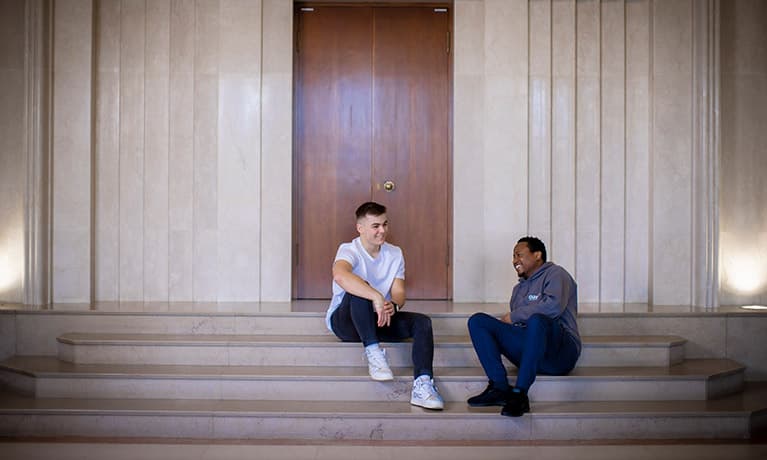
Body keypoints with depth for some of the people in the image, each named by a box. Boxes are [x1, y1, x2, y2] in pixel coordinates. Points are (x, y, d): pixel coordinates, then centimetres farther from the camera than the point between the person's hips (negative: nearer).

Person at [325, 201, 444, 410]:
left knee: (422, 322, -19)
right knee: (359, 289, -36)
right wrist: (376, 297, -47)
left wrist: (392, 306, -29)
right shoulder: (349, 250, -14)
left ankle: (422, 386, -33)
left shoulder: (394, 254, 5)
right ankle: (373, 353, -35)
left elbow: (399, 292, -4)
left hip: (380, 319, 5)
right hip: (344, 321, -5)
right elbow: (340, 276, -39)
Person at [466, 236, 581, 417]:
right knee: (477, 321, -7)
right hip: (527, 352, 7)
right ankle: (499, 388, -23)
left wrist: (514, 316, -8)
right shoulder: (519, 288, 30)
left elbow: (554, 306, -16)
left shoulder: (555, 274, 5)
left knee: (537, 320, -39)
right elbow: (512, 322, 21)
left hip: (559, 354, -7)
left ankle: (519, 393, -38)